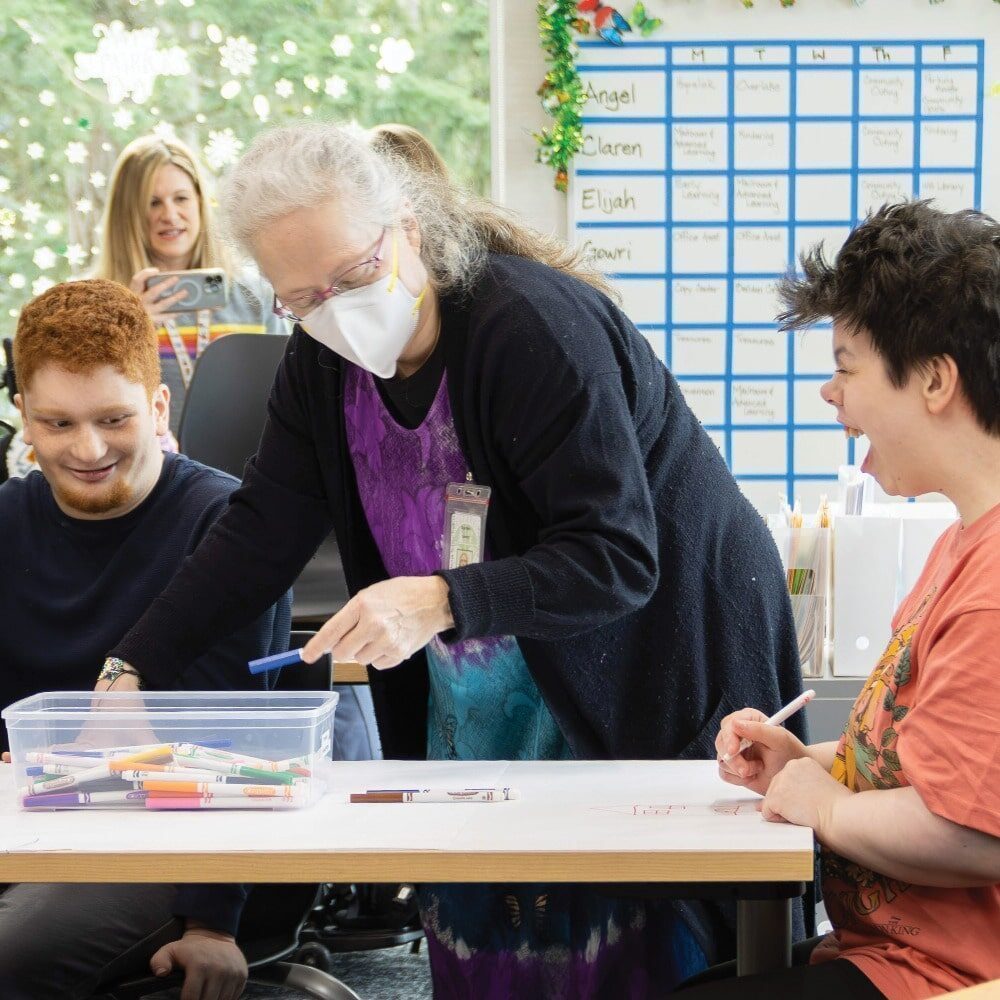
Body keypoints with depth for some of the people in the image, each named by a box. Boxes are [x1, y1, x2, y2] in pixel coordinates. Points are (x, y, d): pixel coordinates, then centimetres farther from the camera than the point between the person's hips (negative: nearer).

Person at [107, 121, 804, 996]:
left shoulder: (531, 324, -24)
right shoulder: (323, 363, 0)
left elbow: (617, 561, -28)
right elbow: (258, 539, 2)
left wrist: (441, 601, -40)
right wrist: (130, 671, -6)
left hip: (660, 688, -6)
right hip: (484, 710, 7)